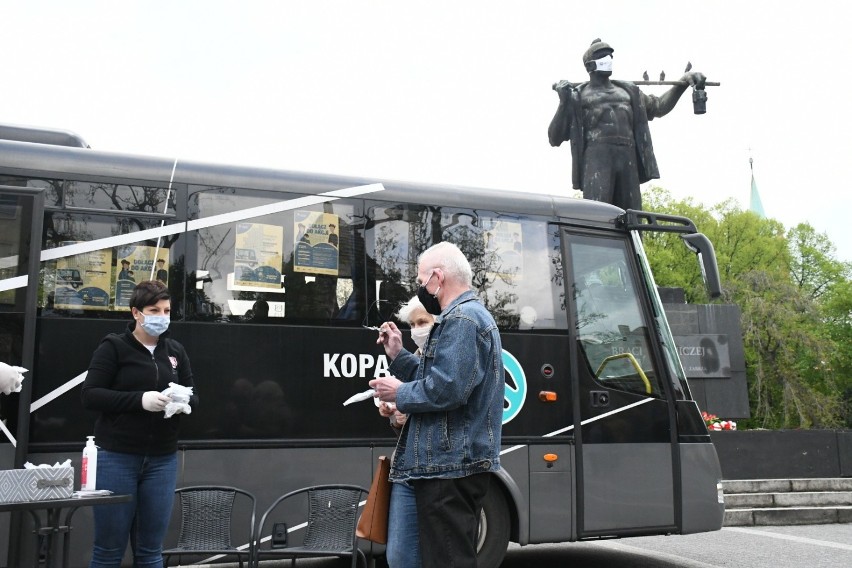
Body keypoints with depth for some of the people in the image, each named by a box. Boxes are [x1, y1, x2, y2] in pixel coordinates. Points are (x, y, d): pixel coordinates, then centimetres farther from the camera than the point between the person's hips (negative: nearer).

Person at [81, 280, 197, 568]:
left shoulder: (176, 351, 10)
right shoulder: (114, 346, -3)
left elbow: (193, 397, 13)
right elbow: (89, 394, -10)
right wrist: (140, 399, -22)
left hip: (162, 460, 4)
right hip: (116, 457, -4)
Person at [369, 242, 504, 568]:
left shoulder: (461, 319, -14)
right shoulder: (471, 316, 21)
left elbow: (445, 390, -25)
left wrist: (399, 392, -10)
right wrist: (398, 355, 15)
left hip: (450, 467, -11)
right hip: (458, 464, 11)